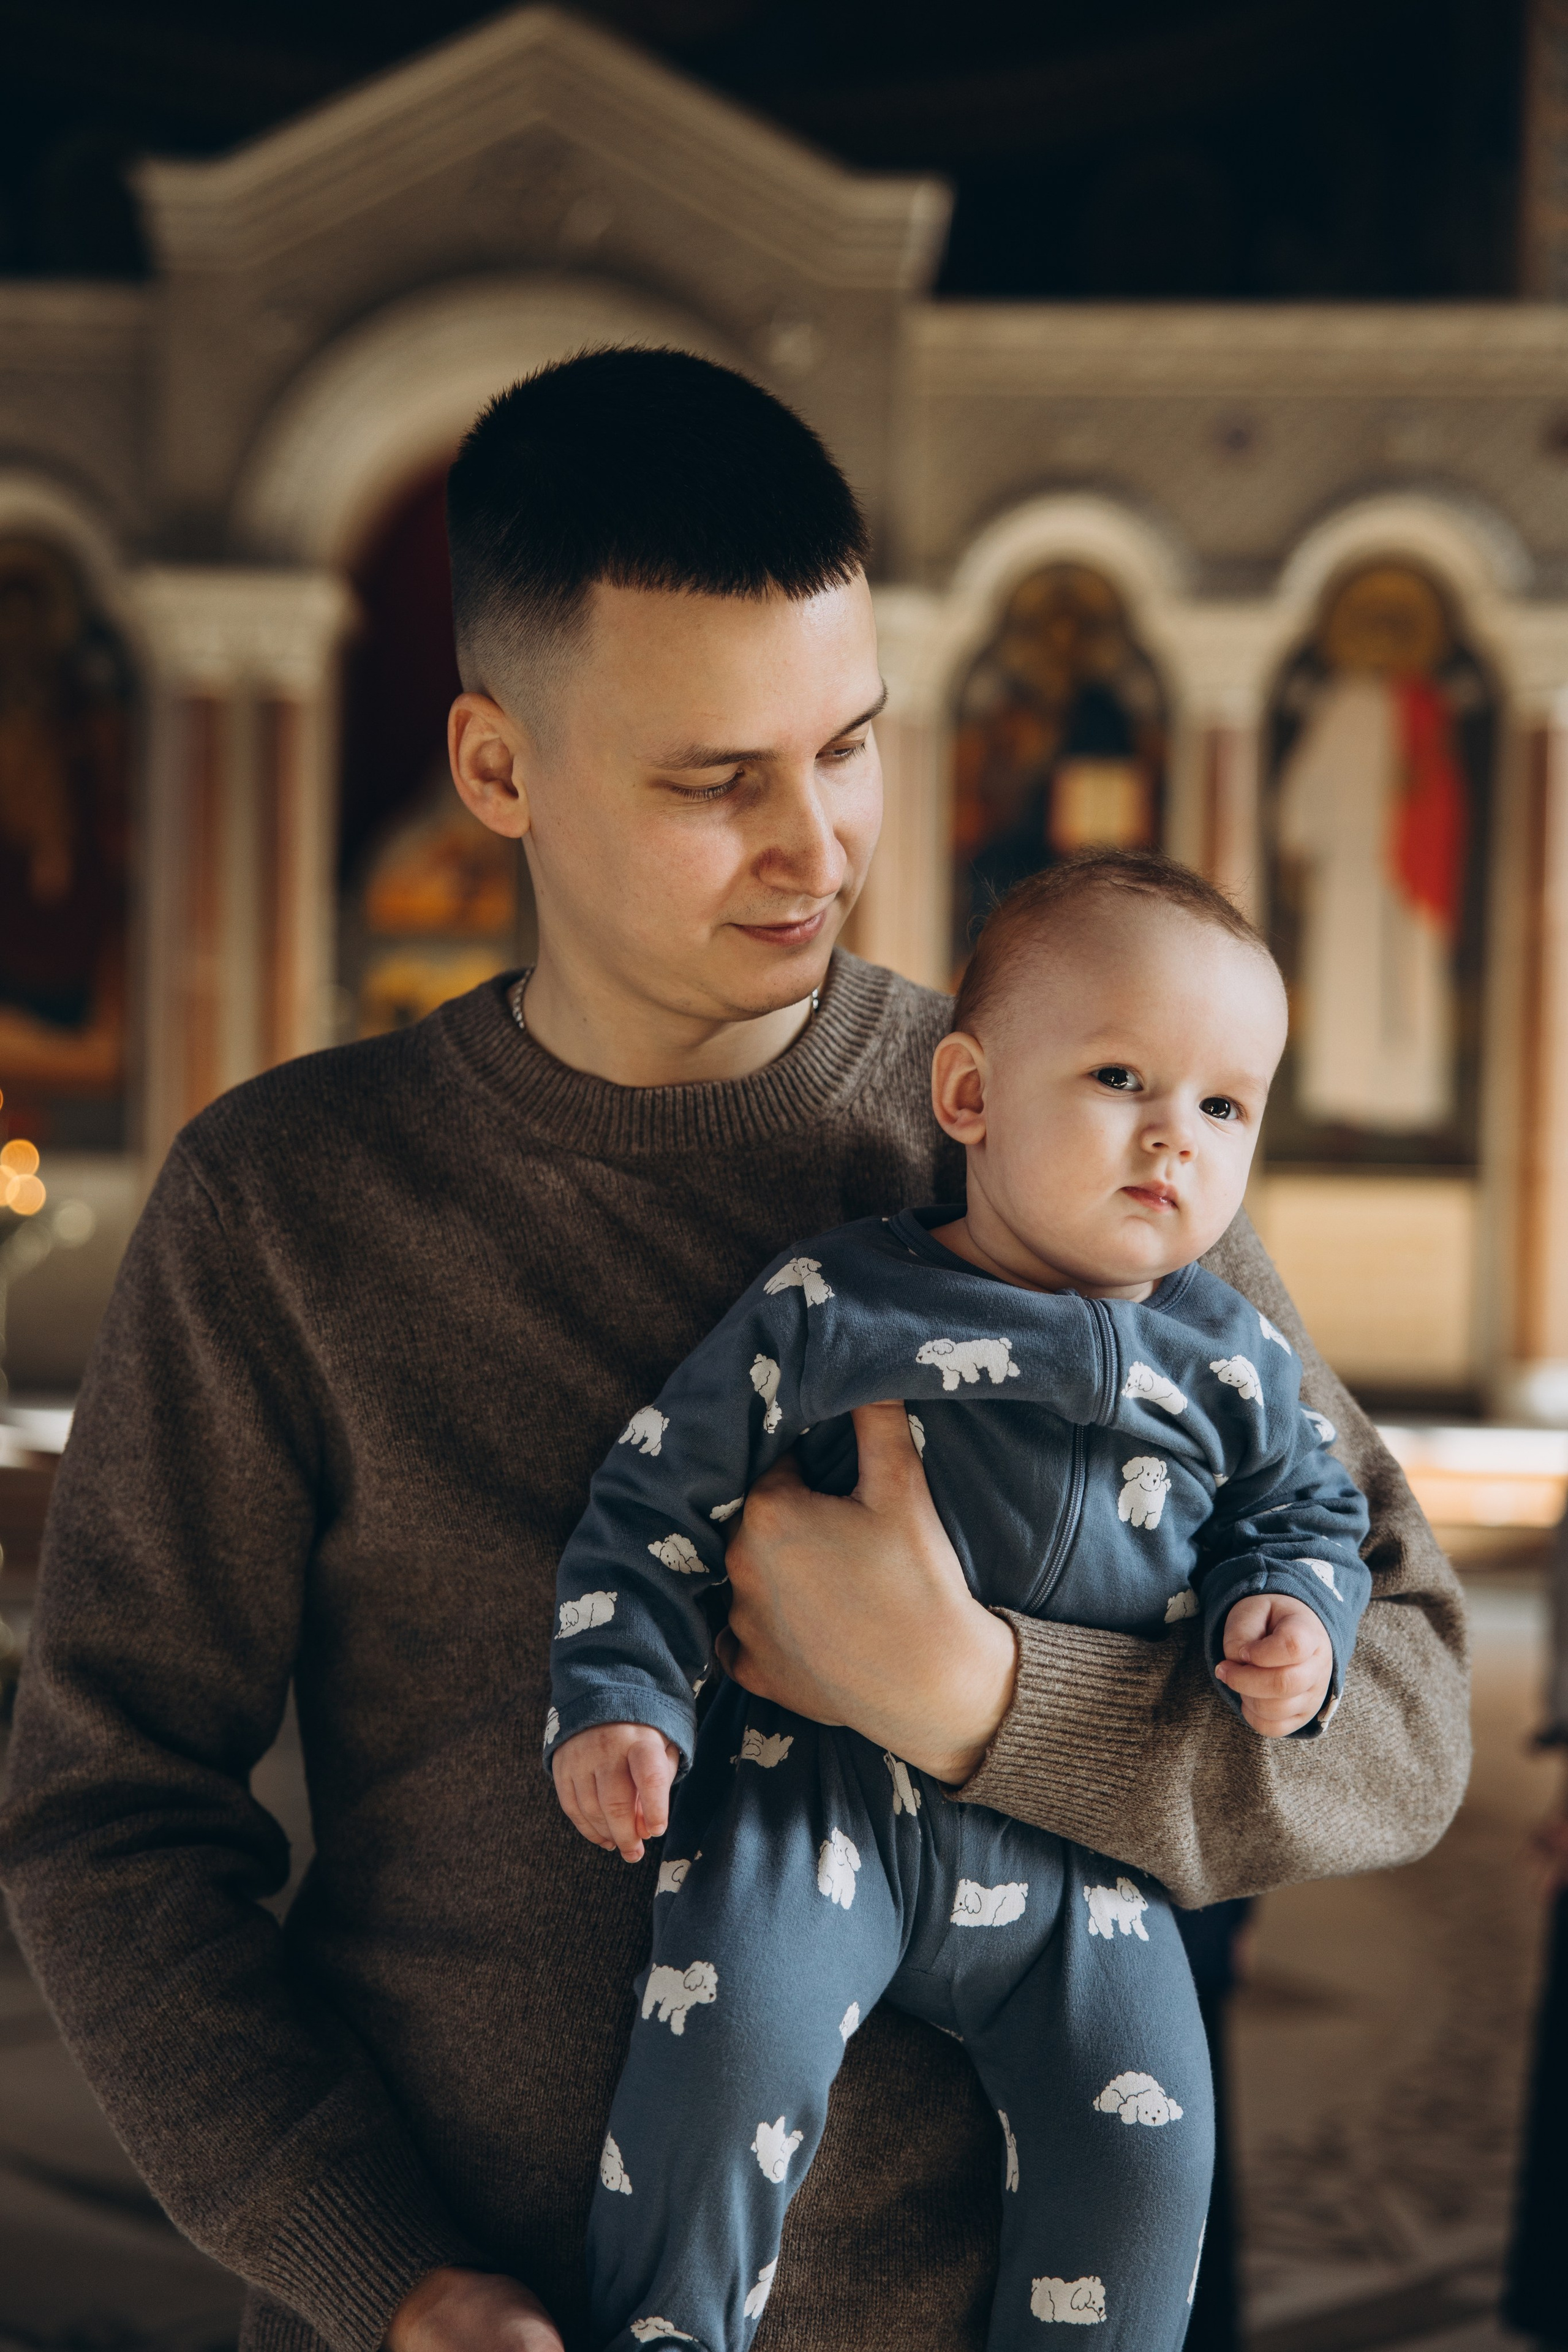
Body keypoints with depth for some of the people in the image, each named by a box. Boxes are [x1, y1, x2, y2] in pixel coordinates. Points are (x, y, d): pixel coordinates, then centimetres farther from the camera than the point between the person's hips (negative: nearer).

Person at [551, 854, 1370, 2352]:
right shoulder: (828, 1305, -3)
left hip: (1076, 1851, 3)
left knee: (1141, 2129, -9)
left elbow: (1307, 1514, 19)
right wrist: (616, 1696, -9)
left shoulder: (1232, 1366, 6)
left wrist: (1287, 1611, -4)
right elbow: (660, 1493, 1)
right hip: (821, 1786, -3)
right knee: (736, 2033, -23)